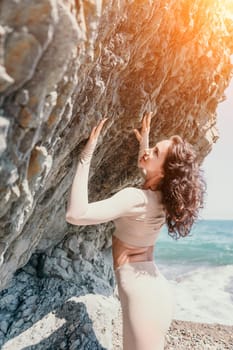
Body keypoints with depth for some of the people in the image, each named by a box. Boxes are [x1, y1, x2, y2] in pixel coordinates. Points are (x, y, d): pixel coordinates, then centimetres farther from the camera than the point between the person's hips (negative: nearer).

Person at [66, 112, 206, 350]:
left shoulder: (136, 198, -25)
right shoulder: (161, 197, 0)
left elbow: (75, 214, -35)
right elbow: (146, 170, 26)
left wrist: (86, 155, -30)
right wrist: (143, 140, 24)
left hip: (143, 297, -9)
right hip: (157, 291, 9)